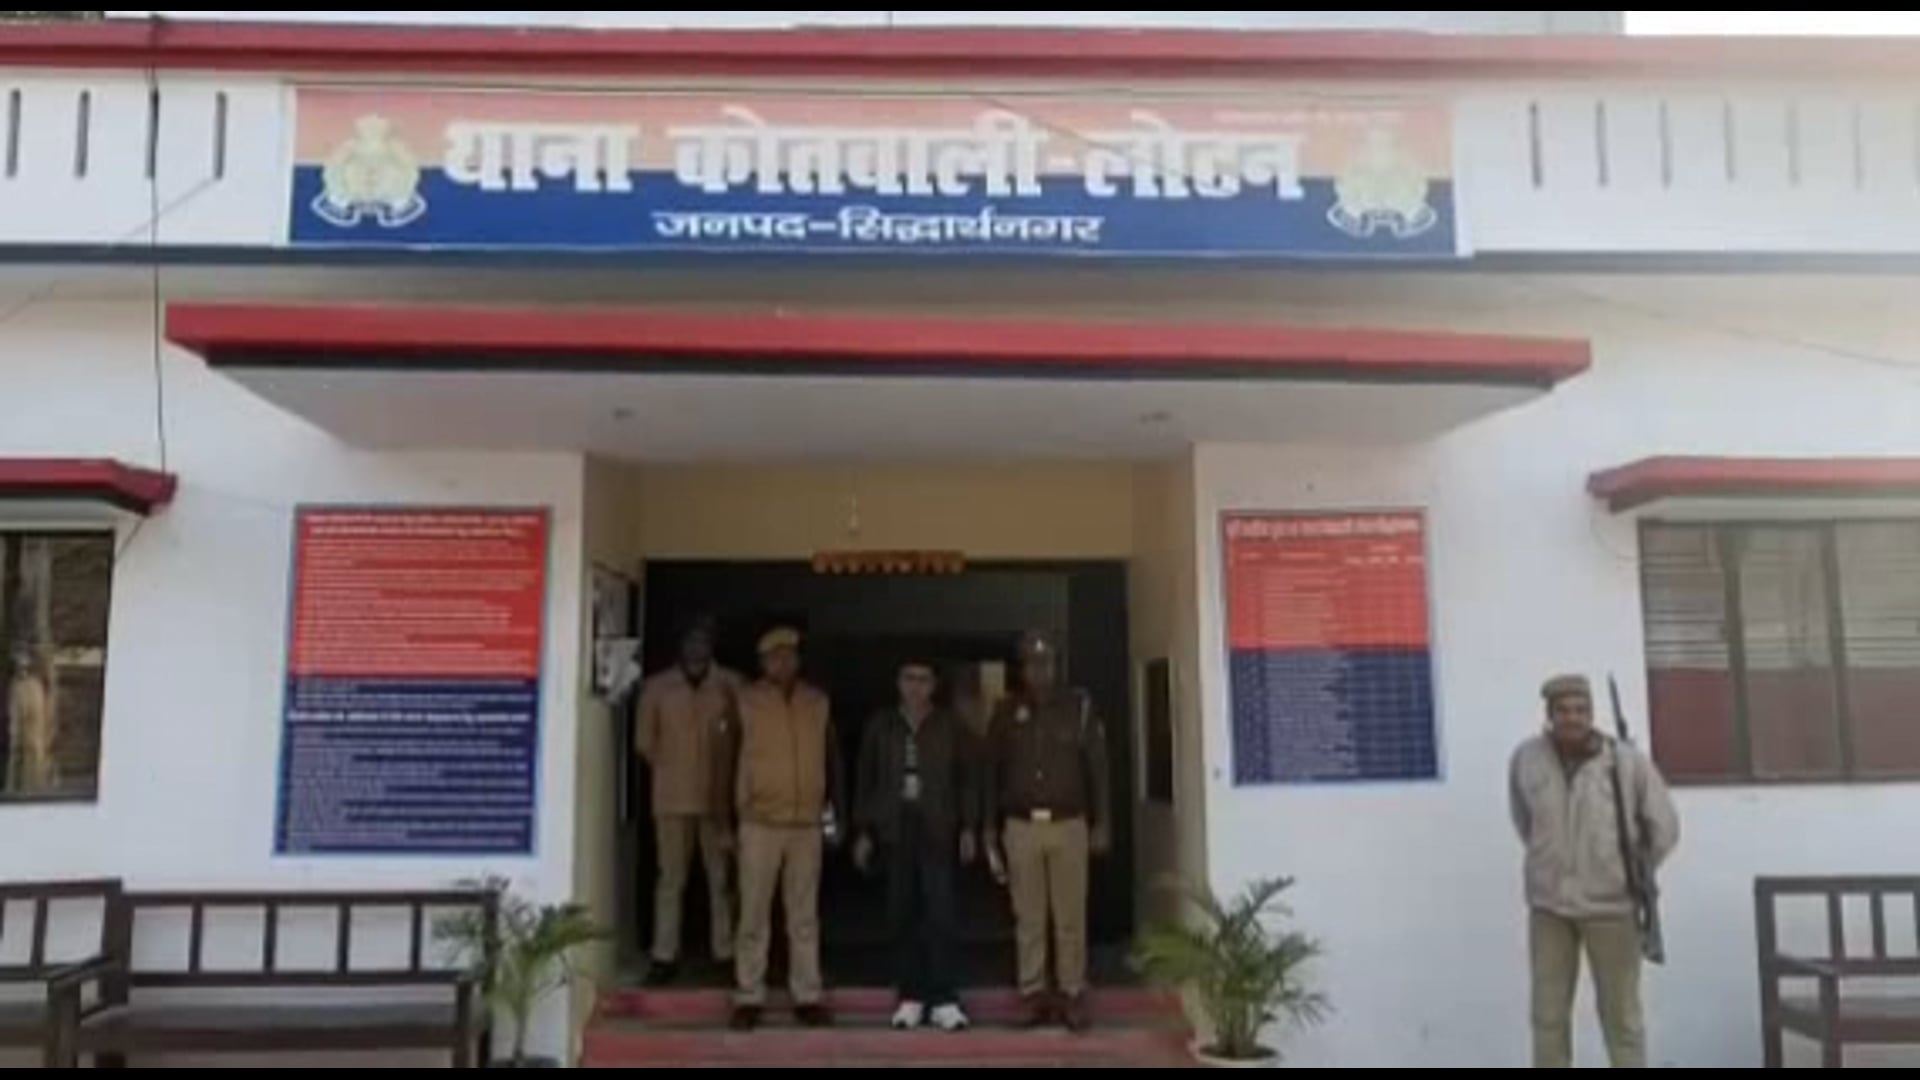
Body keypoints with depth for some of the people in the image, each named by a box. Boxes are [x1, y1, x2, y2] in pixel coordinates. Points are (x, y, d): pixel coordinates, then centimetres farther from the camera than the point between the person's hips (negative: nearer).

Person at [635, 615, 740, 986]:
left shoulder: (731, 685, 1)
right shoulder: (656, 687, 4)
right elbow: (645, 741, 9)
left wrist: (724, 774, 0)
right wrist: (673, 770, 9)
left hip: (719, 798, 0)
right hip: (672, 798, 1)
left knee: (722, 879, 4)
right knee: (671, 878, 3)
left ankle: (726, 955, 10)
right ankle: (665, 956, 9)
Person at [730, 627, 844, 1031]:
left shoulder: (819, 702, 8)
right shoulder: (746, 701, -1)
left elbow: (832, 757, 13)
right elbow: (731, 756, 0)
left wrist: (838, 808, 9)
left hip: (808, 824, 3)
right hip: (760, 823, -2)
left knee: (805, 916, 8)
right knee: (754, 914, 2)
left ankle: (808, 997, 14)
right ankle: (750, 998, 10)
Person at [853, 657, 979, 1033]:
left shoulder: (950, 726, 5)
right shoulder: (880, 726, 8)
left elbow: (964, 779, 7)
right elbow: (865, 780, 9)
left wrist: (968, 827, 1)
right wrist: (863, 832, 6)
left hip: (936, 831, -1)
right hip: (895, 831, 2)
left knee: (940, 914, -8)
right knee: (902, 916, 3)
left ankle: (944, 999, -3)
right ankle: (911, 996, 12)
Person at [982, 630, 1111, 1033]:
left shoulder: (1079, 707, 1)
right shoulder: (1007, 712, 3)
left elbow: (1097, 767, 3)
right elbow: (992, 770, 7)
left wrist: (1102, 823, 0)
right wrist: (989, 827, 4)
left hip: (1069, 824, -1)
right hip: (1021, 826, 1)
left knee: (1071, 916, 2)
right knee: (1028, 917, 5)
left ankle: (1072, 993, 10)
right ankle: (1034, 992, 13)